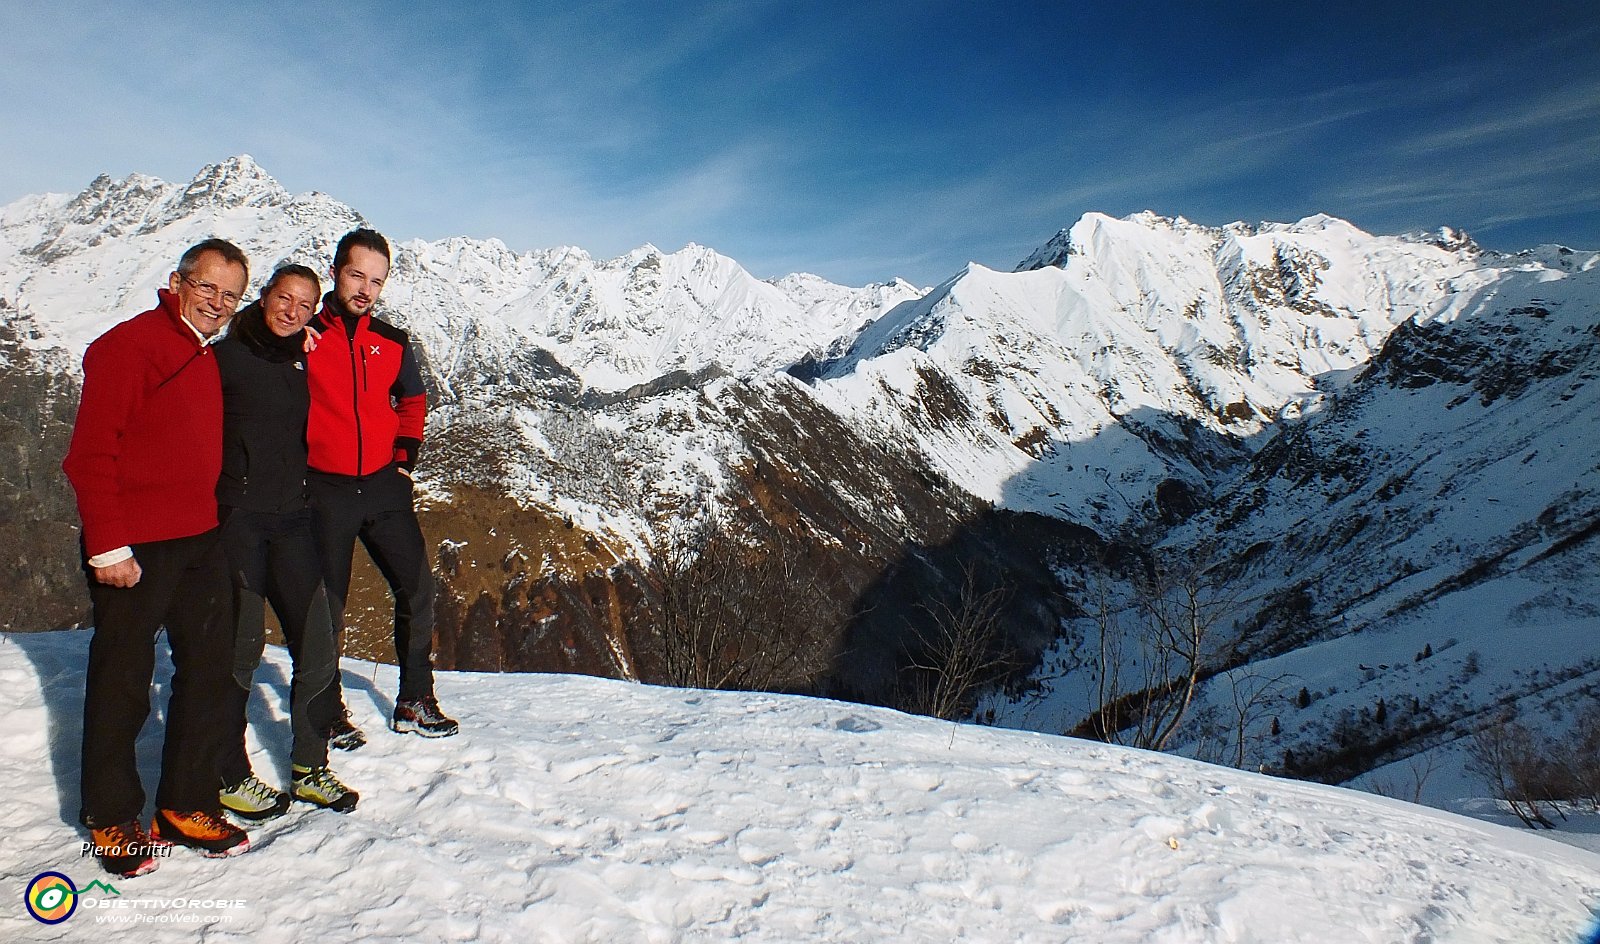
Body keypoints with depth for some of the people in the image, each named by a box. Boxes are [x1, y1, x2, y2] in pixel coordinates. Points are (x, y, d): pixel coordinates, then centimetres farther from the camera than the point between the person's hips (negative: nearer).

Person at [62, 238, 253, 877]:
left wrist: (209, 522, 14)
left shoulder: (207, 358, 14)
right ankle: (111, 819, 22)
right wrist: (107, 545, -18)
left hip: (199, 541, 8)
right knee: (123, 682, 5)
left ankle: (186, 806, 24)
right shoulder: (127, 344, -10)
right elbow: (92, 452, -15)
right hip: (132, 549, -8)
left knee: (207, 669, 10)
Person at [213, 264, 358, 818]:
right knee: (238, 649, 2)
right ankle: (229, 776, 19)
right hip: (233, 517, -5)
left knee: (317, 648, 3)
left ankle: (309, 767, 18)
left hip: (290, 517, 5)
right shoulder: (224, 356, -2)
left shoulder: (305, 363, 14)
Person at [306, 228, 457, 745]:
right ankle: (329, 710, 20)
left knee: (416, 589, 3)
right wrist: (297, 467, -8)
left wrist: (406, 453, 7)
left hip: (384, 486, 4)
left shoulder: (393, 342, 9)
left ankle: (415, 701, 16)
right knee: (325, 605, 5)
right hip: (325, 489, -3)